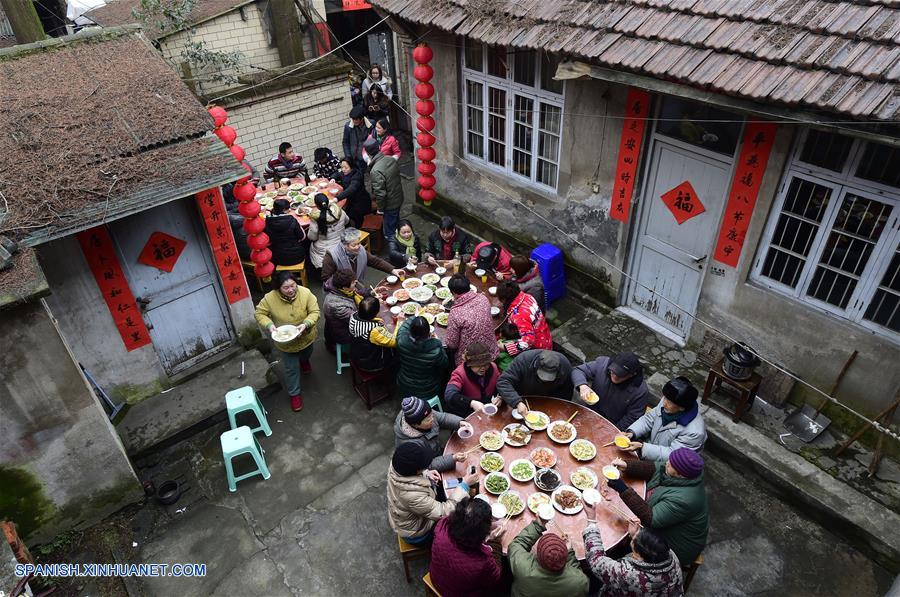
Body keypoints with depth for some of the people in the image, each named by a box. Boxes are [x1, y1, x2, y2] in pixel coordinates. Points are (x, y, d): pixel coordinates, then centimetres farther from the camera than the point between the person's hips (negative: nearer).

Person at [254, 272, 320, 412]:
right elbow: (260, 313, -13)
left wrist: (305, 324, -37)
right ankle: (294, 394, 38)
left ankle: (304, 361, 72)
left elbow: (315, 312, -20)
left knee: (306, 355, 34)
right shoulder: (270, 298, -28)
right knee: (292, 368, 13)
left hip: (305, 337, 2)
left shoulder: (305, 293, -27)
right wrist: (269, 325, -31)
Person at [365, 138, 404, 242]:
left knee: (389, 233, 11)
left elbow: (380, 193, -27)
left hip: (390, 204, -8)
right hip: (399, 198, 8)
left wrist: (380, 208, -11)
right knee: (396, 223, 30)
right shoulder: (391, 159, -8)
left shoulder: (375, 171, -31)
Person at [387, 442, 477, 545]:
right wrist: (464, 484, -26)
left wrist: (426, 474, -12)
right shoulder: (412, 496, -44)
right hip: (416, 535, -7)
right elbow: (444, 513, -32)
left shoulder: (396, 465, -24)